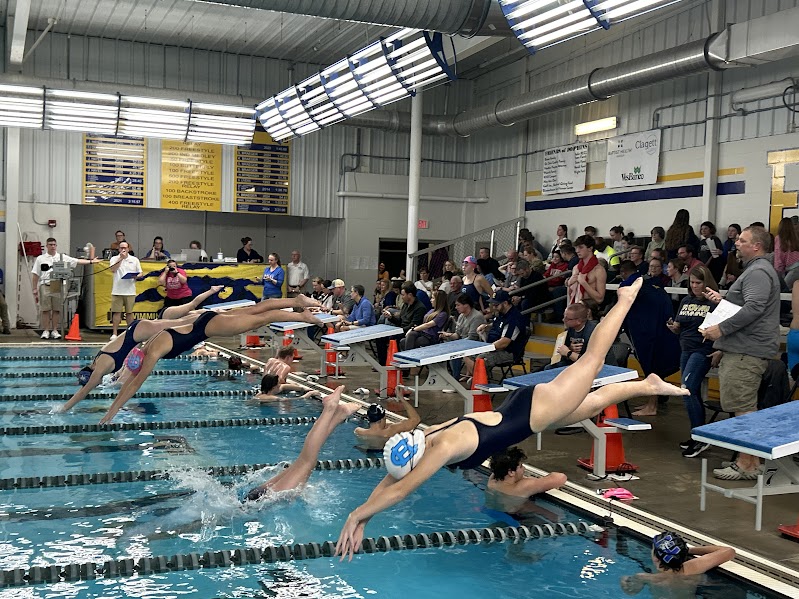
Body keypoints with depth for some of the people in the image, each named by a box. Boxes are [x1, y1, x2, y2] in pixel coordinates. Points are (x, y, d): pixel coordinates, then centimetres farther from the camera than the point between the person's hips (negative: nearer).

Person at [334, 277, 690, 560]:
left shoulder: (442, 448, -33)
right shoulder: (420, 442, -11)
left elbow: (399, 491, -37)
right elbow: (387, 483, -3)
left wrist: (356, 515, -34)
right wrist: (363, 521, -10)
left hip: (534, 408, -5)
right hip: (514, 411, 5)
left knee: (593, 358, 12)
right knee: (595, 402, 24)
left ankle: (627, 297, 29)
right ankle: (649, 385, 44)